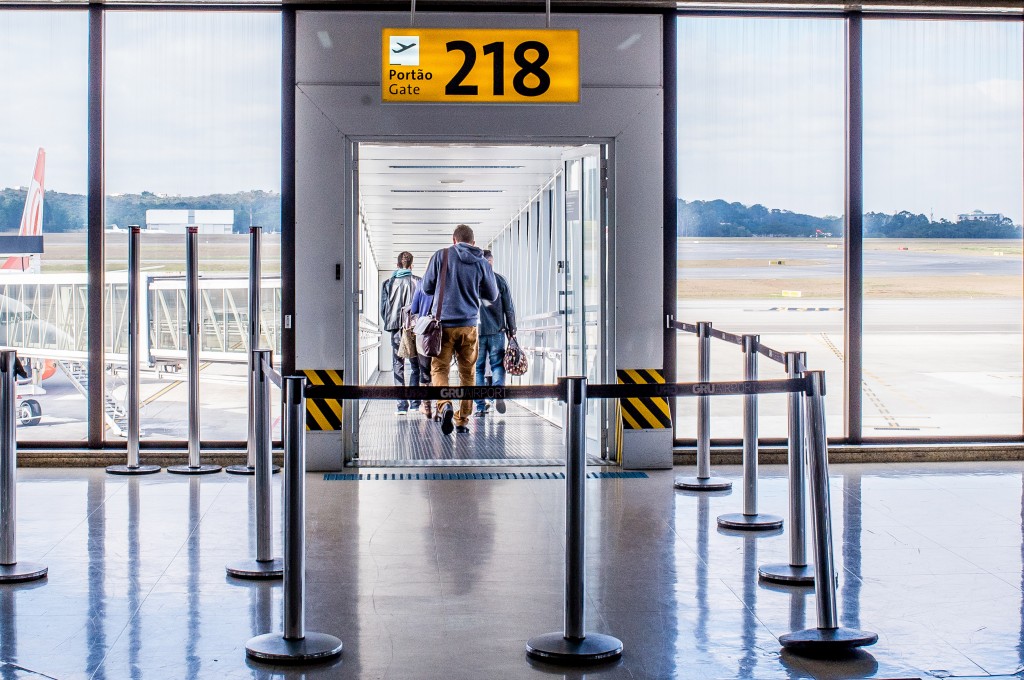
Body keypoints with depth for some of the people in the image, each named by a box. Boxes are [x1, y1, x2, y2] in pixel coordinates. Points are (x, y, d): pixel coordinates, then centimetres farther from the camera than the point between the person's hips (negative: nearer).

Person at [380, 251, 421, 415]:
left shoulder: (389, 283, 4)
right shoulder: (418, 282, -2)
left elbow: (383, 308, 5)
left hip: (396, 329, 1)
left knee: (398, 367, 5)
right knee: (417, 366, 10)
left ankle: (402, 404, -2)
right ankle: (416, 402, 3)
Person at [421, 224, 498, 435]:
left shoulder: (441, 256, -2)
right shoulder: (482, 263, 2)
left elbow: (427, 287, 4)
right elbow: (492, 296, 12)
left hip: (444, 324, -1)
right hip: (469, 325, 2)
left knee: (439, 368, 4)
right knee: (467, 373, 12)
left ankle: (445, 404, -23)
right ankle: (463, 420, 13)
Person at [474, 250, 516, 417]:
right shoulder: (499, 280, 3)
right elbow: (509, 308, 3)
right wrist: (512, 330, 10)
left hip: (475, 330, 0)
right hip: (496, 330, 0)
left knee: (477, 367, 6)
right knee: (497, 364, 8)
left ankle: (480, 406, 4)